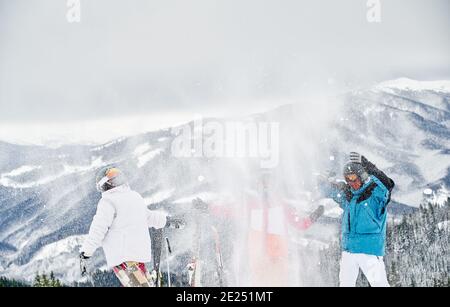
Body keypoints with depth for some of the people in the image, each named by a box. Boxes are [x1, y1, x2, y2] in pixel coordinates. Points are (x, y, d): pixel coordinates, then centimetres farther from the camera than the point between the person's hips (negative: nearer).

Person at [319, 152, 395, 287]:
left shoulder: (376, 193, -8)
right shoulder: (347, 194, 9)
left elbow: (387, 185, -27)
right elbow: (330, 188, 22)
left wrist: (367, 165, -33)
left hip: (370, 250, -6)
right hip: (348, 249, 6)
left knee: (379, 283, -9)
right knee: (345, 283, 10)